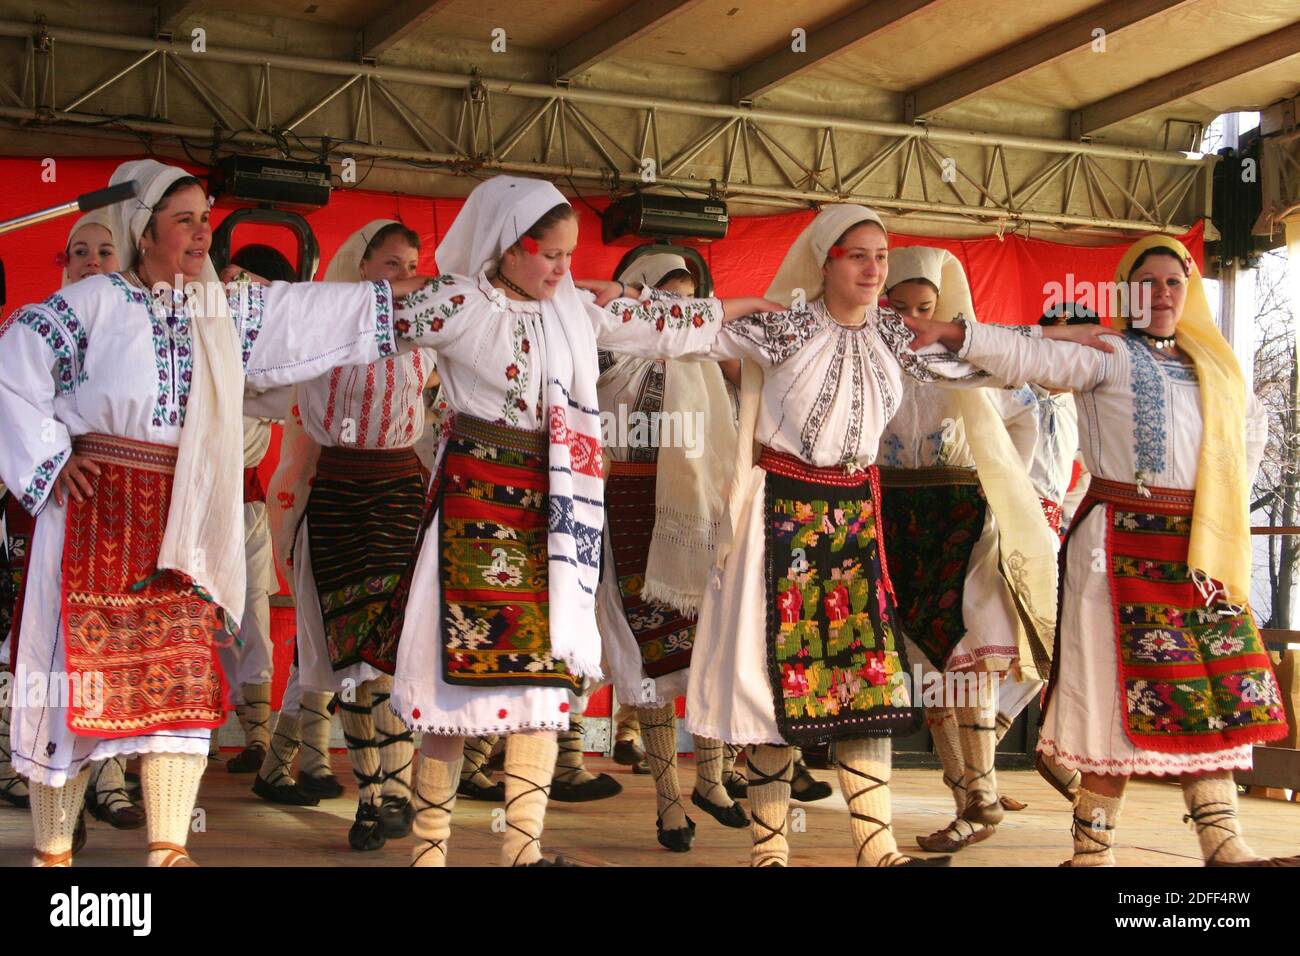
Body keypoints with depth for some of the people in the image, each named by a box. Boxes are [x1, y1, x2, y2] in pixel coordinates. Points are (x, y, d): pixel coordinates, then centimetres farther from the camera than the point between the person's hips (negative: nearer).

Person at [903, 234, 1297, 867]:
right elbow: (1033, 358, -15)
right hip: (1123, 539, -5)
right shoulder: (1108, 354, 0)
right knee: (1122, 687, -5)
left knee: (1211, 684, 2)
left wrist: (1230, 496, 20)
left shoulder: (1214, 364, 17)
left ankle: (1223, 842, 7)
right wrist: (951, 335, -29)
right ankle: (1094, 846, 2)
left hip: (1201, 544, 6)